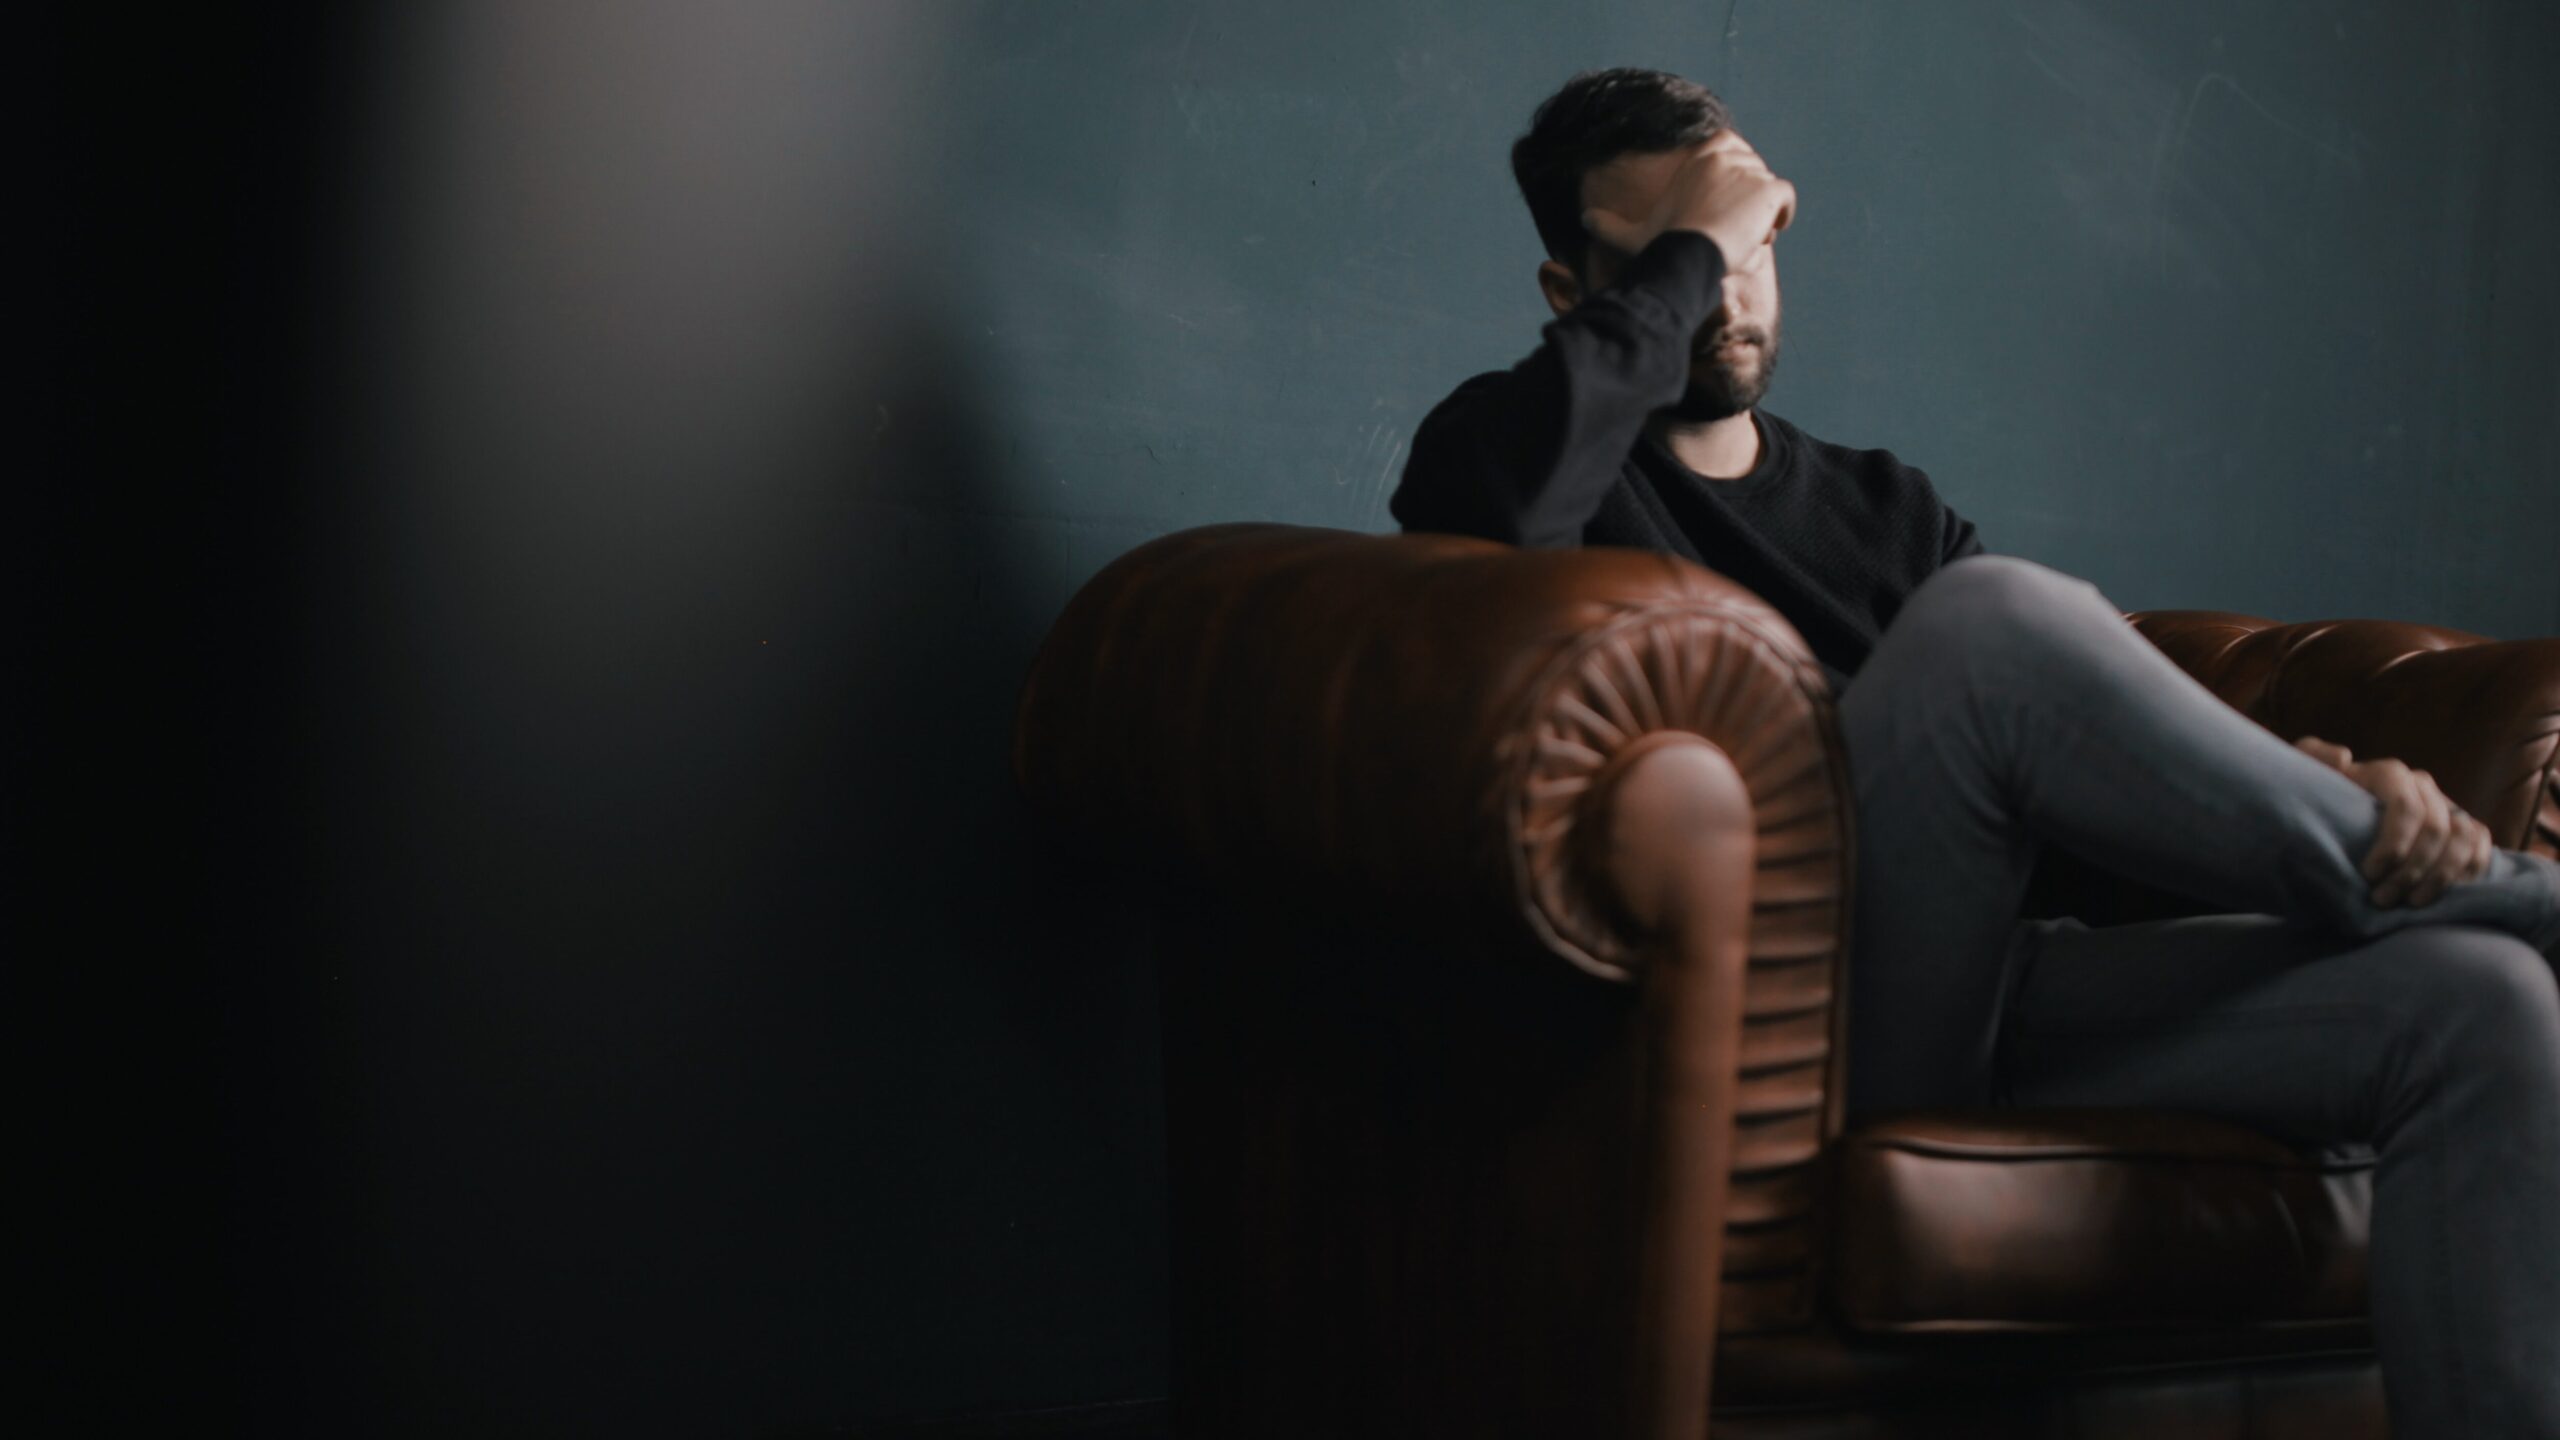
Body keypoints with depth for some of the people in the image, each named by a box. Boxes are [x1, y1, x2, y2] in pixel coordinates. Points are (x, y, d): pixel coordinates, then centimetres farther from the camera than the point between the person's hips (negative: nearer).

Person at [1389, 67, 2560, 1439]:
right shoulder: (1510, 442, 11)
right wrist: (1687, 243, -4)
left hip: (1991, 995, 6)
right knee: (1989, 615, -30)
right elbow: (1501, 488, -18)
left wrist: (2328, 788, -7)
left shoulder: (1886, 507, 27)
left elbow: (2114, 736, 15)